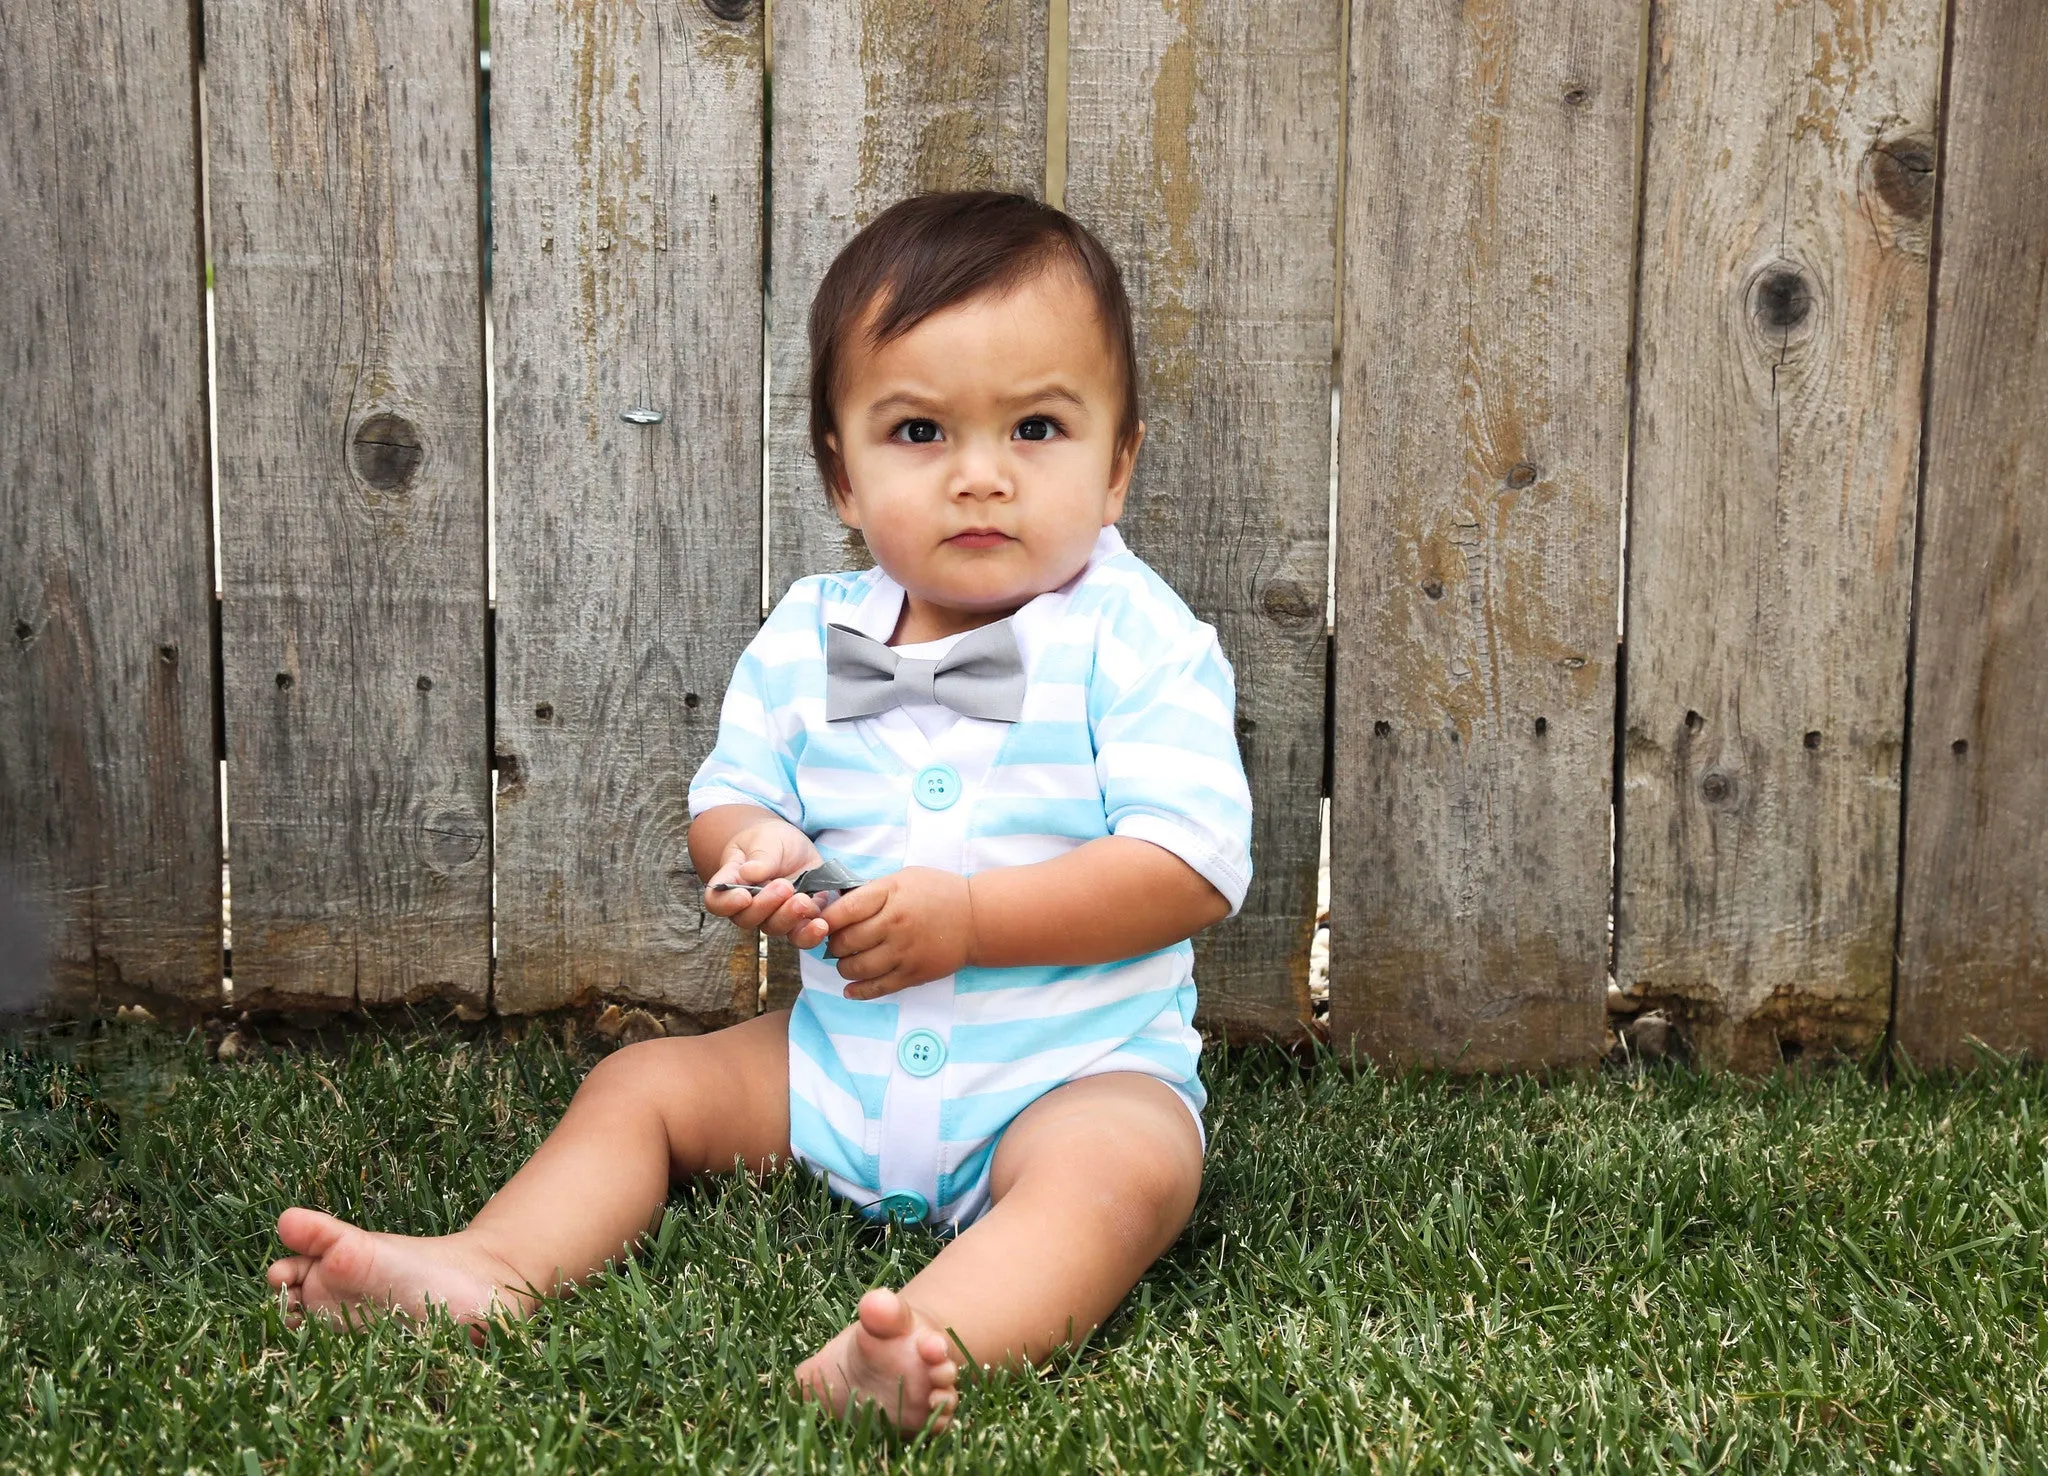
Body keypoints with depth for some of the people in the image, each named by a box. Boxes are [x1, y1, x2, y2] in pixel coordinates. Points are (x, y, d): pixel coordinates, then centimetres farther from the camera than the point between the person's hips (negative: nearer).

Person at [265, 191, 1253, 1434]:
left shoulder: (1137, 642, -12)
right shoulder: (806, 639, 4)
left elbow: (1193, 865, -19)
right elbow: (726, 798, 13)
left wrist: (968, 914, -24)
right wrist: (751, 852, -14)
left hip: (1076, 1066, -6)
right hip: (840, 1054, 6)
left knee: (1125, 1167, -36)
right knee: (643, 1084, 1)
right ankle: (491, 1270, -14)